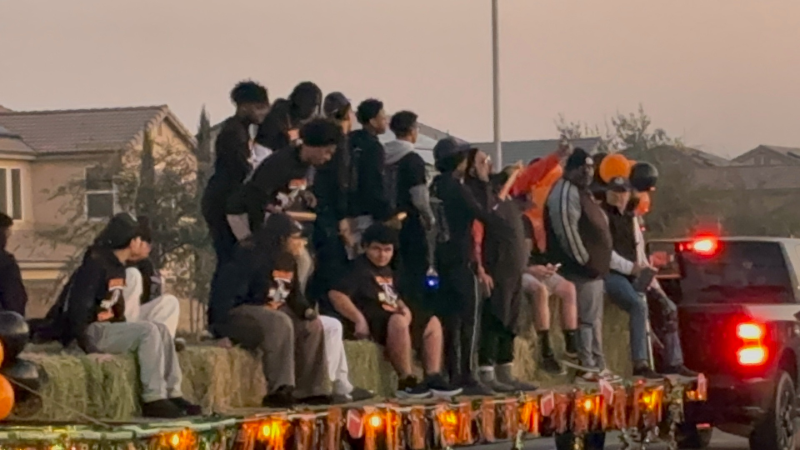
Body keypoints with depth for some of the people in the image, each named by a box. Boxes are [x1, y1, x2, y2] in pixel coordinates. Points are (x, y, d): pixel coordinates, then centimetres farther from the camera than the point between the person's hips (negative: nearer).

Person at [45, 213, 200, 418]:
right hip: (88, 332, -10)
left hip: (105, 327, 10)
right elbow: (78, 304, -21)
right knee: (148, 331, -21)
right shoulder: (96, 265, -15)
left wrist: (125, 331, 9)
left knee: (160, 329, 1)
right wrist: (81, 340, -23)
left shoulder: (117, 267, 16)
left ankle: (173, 395, -2)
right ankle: (153, 399, -22)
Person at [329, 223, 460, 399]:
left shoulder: (387, 270, 21)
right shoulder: (360, 269, -9)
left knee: (432, 323, 10)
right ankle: (406, 382, -34)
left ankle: (433, 378, -3)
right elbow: (336, 294, -22)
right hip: (370, 321, -10)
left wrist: (403, 307, 6)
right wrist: (359, 319, -28)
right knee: (398, 321, -38)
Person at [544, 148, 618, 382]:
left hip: (593, 268, 11)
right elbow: (567, 230, -22)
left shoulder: (581, 192, 21)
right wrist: (584, 260, -20)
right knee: (586, 319, -11)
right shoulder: (566, 192, -14)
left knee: (595, 319, 14)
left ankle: (598, 367, 20)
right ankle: (586, 368, -10)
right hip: (581, 269, -11)